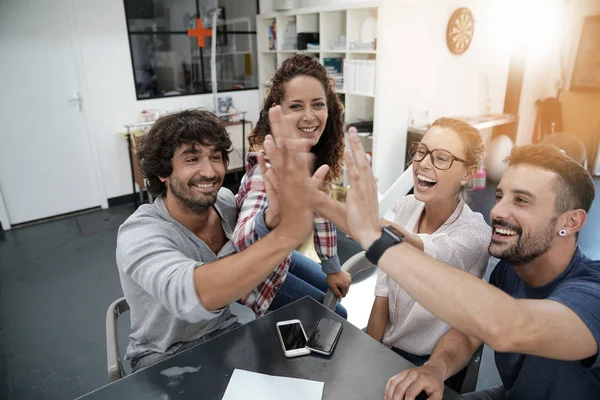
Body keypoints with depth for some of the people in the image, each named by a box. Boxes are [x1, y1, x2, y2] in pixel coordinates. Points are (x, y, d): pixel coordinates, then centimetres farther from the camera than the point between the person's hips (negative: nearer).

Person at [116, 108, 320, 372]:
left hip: (226, 332, 5)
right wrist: (286, 233, -60)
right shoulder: (138, 235, -28)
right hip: (165, 358, -4)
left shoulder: (225, 202, -10)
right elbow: (194, 297, -47)